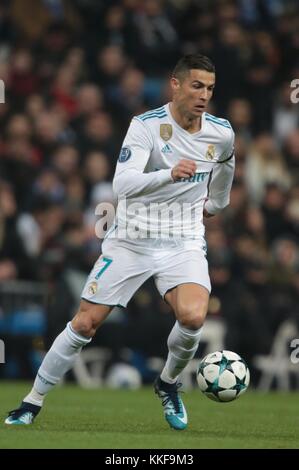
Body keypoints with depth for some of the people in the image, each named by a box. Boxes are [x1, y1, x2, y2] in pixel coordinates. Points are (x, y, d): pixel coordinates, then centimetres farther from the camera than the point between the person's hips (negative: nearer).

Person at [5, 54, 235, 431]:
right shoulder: (147, 125, -15)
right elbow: (122, 184, -29)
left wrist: (216, 203, 37)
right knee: (85, 323, -2)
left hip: (184, 243, 2)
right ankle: (33, 402, 14)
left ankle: (168, 383, 5)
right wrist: (170, 174, -44)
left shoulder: (221, 133, -2)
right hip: (131, 240, -2)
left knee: (192, 316, -25)